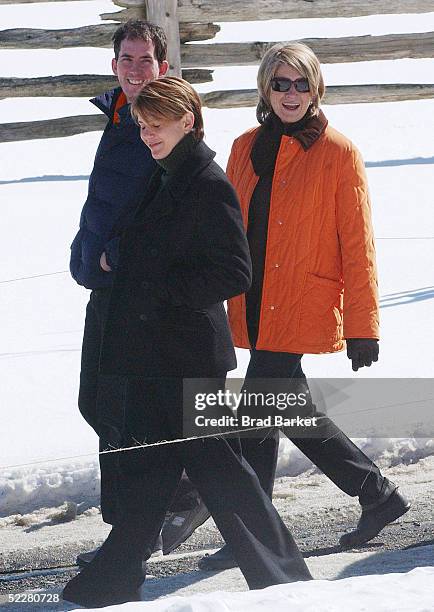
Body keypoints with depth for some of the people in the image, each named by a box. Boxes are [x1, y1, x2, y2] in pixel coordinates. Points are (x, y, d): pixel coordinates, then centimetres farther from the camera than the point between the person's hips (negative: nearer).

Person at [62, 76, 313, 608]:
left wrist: (157, 290, -18)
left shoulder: (209, 185, -14)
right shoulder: (164, 180, 13)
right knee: (144, 463, 13)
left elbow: (234, 274, -18)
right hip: (151, 353, 9)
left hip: (190, 356, -9)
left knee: (214, 464, -3)